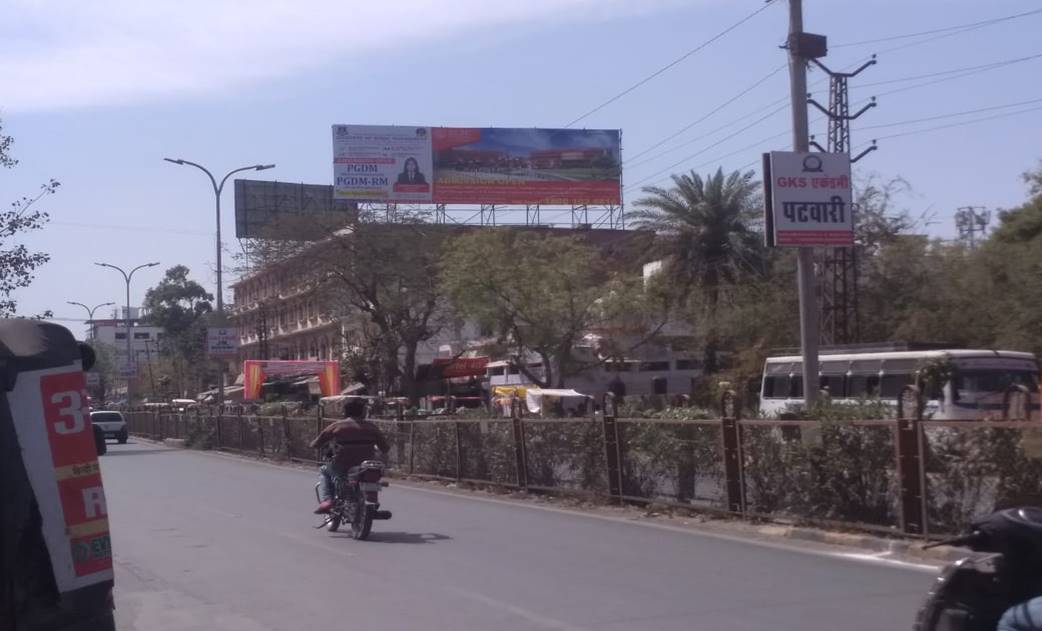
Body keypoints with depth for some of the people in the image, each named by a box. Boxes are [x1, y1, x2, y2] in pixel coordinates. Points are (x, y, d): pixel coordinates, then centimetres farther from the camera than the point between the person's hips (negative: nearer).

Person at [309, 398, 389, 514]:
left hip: (341, 470, -1)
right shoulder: (371, 427, 3)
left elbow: (315, 445, 1)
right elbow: (385, 449, 4)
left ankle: (325, 500, 9)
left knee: (323, 471, 31)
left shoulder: (337, 426, -2)